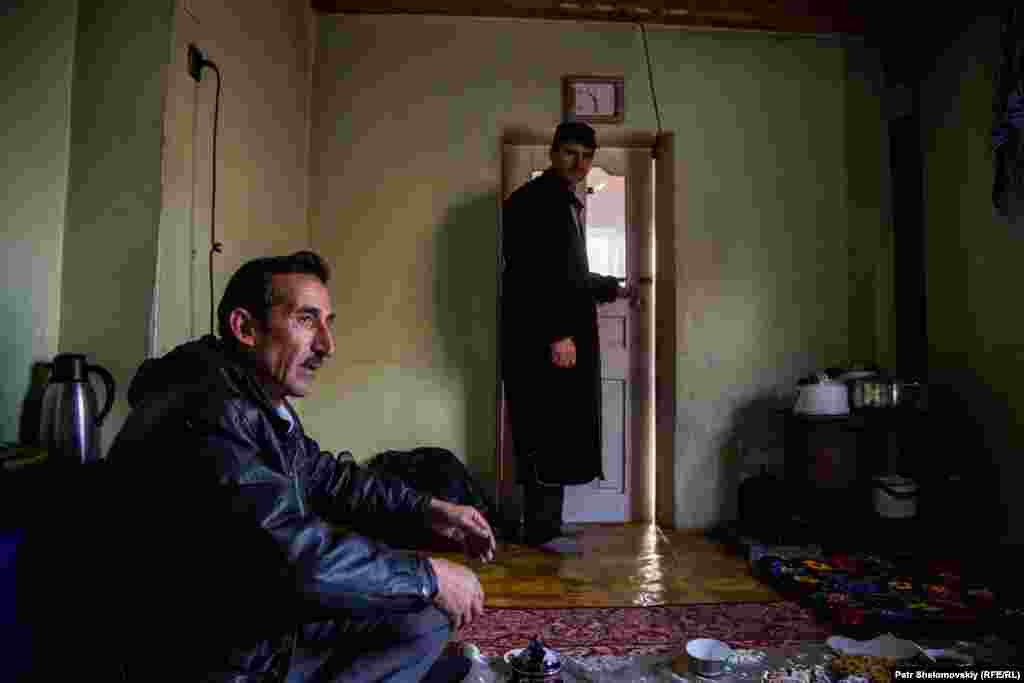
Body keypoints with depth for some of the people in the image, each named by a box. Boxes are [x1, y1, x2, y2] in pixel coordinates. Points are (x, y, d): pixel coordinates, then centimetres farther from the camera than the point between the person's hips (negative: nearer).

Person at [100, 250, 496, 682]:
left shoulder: (267, 404, 4)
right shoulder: (204, 413, -28)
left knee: (427, 618, 10)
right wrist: (431, 576, -22)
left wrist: (427, 510, 4)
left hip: (276, 623, 9)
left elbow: (328, 476, 14)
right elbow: (297, 556, -34)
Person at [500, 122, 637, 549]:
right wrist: (556, 334, -23)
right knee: (546, 436, -6)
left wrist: (612, 288, 39)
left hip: (566, 334, 10)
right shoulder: (531, 200, -8)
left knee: (559, 436, 11)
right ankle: (541, 530, 5)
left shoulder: (568, 203, 22)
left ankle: (546, 523, 21)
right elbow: (530, 275, -18)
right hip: (540, 340, -10)